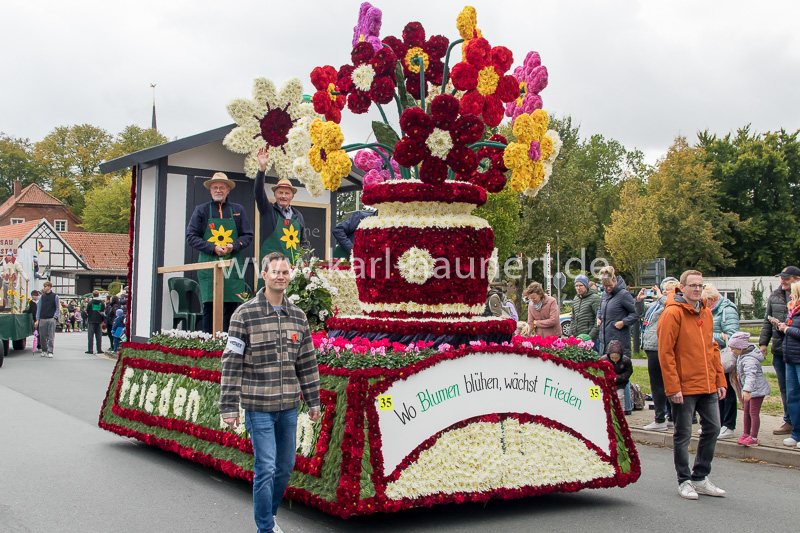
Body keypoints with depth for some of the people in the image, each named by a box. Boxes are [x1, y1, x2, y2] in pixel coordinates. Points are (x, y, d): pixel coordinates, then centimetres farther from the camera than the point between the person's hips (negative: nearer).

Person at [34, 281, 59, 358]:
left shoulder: (55, 296, 3)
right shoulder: (42, 297, 11)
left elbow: (58, 308, 4)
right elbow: (39, 308, 12)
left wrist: (54, 317, -7)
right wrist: (37, 320, 5)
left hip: (51, 319, -3)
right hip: (42, 319, 3)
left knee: (51, 336, -5)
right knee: (42, 336, 4)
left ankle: (50, 352, -2)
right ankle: (44, 350, 15)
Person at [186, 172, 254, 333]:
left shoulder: (238, 210, 14)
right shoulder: (201, 210, 9)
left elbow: (248, 235, 12)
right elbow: (191, 237, 4)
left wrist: (233, 246, -8)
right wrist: (213, 248, -10)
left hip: (233, 266, 2)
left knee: (231, 306, -1)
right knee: (209, 306, -6)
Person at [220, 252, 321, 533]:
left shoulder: (298, 316, 8)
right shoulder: (245, 315, -6)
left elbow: (307, 362, 13)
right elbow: (231, 363, -7)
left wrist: (313, 401, 12)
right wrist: (229, 407, -10)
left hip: (289, 407, 5)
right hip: (259, 407, -5)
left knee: (285, 466, 13)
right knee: (266, 468, -4)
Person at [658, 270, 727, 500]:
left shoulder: (706, 313, 12)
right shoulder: (672, 313, -11)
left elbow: (713, 349, 17)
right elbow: (665, 353, -14)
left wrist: (720, 380, 12)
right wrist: (673, 387, -18)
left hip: (708, 386, 7)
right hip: (684, 387, -7)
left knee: (712, 429, 10)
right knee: (683, 435, 3)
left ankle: (700, 478, 23)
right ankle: (684, 481, 16)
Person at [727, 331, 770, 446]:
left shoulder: (749, 360, -28)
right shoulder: (741, 355, 3)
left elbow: (750, 375, -41)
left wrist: (747, 390, -50)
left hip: (757, 389, -10)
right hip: (750, 390, 10)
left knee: (754, 413, -5)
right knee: (746, 411, 15)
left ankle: (753, 438, 0)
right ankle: (746, 434, 26)